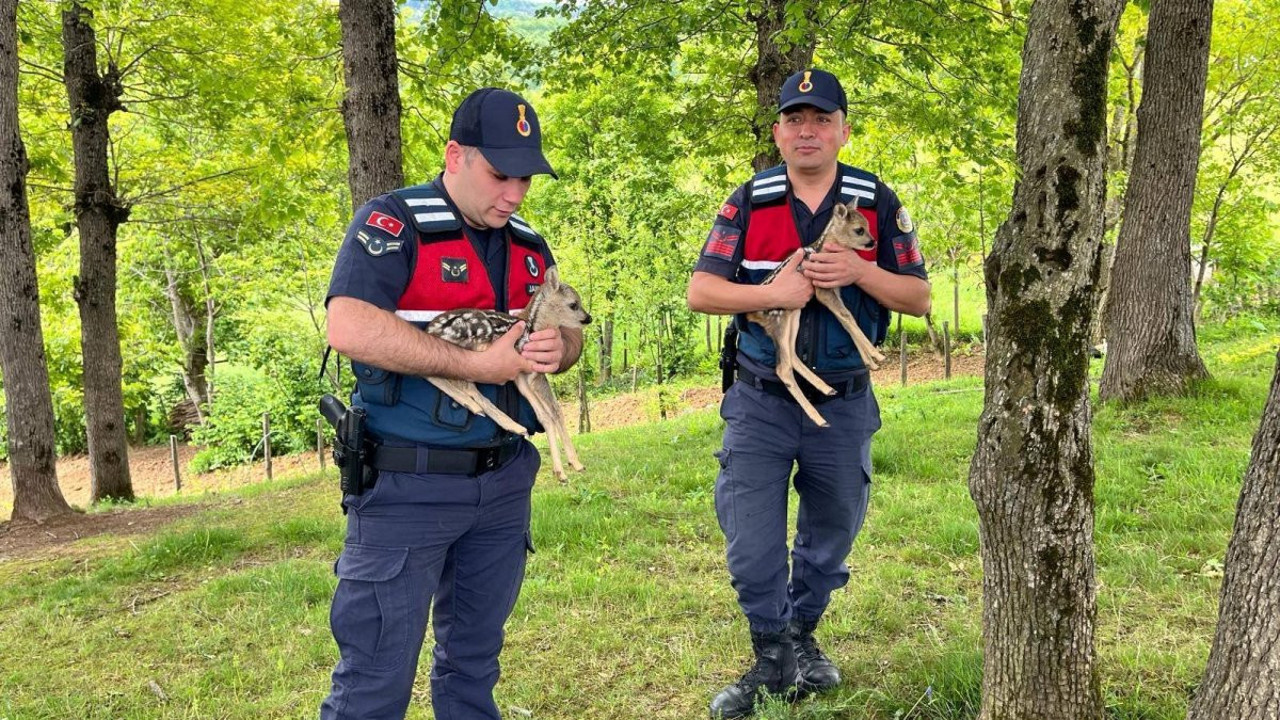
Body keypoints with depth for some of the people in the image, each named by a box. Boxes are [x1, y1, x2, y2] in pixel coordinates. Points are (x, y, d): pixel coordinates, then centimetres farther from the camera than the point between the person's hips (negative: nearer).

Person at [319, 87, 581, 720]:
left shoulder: (528, 245, 10)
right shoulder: (394, 223, -11)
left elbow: (570, 331, 18)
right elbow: (349, 328, -25)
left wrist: (559, 348, -8)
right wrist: (477, 364, -22)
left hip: (506, 482, 6)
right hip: (407, 485, -6)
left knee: (475, 657, 19)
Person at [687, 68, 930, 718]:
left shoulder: (878, 203, -1)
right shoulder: (749, 202, -2)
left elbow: (919, 298, -2)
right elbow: (701, 291, -6)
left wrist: (859, 272, -19)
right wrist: (774, 293, -22)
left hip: (844, 405, 1)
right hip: (760, 401, -1)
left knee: (831, 532, 15)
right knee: (751, 538, 0)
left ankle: (802, 634, 38)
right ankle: (772, 659, 20)